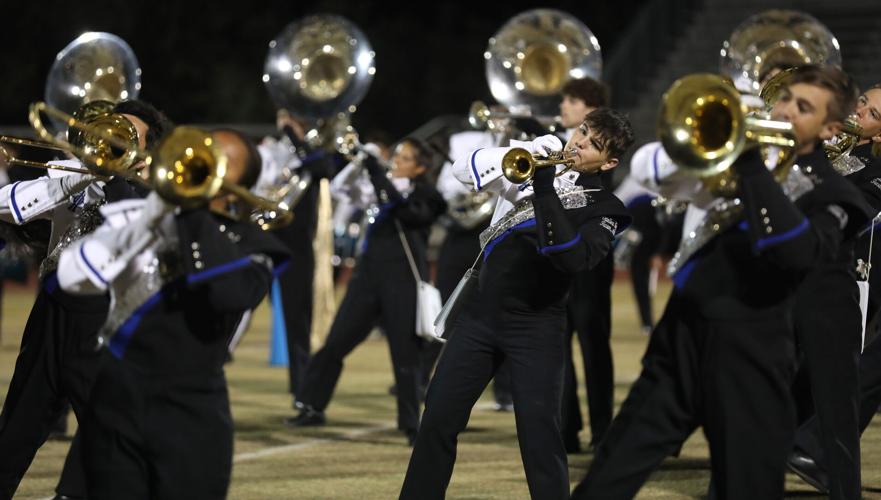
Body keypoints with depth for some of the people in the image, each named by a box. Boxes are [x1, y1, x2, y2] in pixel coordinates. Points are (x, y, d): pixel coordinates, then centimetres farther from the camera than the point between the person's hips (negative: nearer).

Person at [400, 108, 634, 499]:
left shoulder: (602, 208, -2)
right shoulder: (540, 159, 10)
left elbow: (573, 257, -20)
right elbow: (464, 169, 2)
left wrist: (545, 190, -22)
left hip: (536, 325, -4)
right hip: (482, 310, 4)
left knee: (539, 434, -10)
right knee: (438, 419, 3)